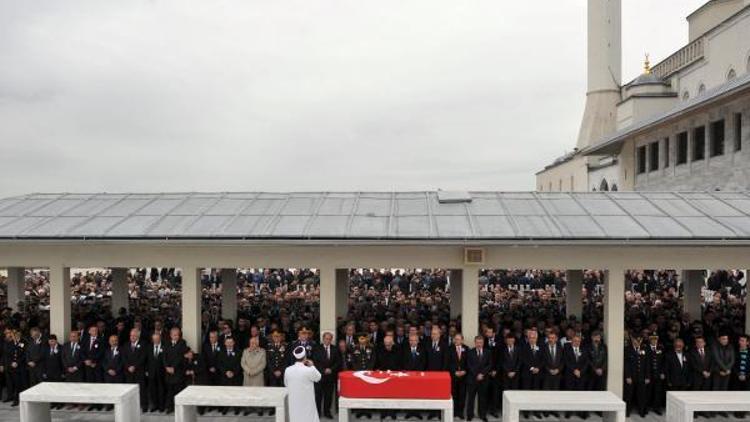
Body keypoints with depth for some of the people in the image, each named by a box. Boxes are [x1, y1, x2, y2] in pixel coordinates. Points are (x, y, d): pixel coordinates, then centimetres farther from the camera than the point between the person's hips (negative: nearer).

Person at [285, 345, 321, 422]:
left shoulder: (287, 370, -7)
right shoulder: (309, 370, -20)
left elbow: (286, 384, 9)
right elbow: (318, 377, 0)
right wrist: (312, 366, 9)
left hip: (293, 402, 4)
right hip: (306, 401, -4)